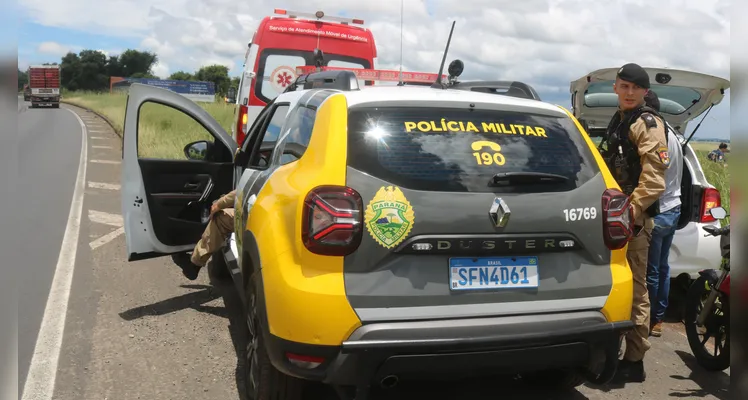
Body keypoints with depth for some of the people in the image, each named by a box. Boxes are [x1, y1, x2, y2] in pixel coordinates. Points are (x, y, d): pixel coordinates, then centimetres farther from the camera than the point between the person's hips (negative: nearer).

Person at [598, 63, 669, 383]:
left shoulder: (647, 123, -11)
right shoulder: (618, 119, 17)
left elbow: (654, 178, -21)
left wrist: (631, 213, -24)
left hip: (634, 216, -9)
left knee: (634, 288, -5)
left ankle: (634, 361, 3)